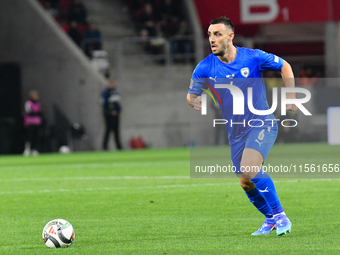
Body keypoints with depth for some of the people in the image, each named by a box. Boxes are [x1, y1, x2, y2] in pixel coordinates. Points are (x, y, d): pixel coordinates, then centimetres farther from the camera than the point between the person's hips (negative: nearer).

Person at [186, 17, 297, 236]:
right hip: (236, 133, 5)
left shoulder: (253, 57, -11)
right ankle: (271, 218, 31)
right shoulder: (205, 68, -5)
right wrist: (195, 101, -26)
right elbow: (191, 94, -1)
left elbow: (284, 66, 5)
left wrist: (291, 97, -3)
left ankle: (280, 215, -14)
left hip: (262, 124, -5)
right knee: (246, 183, 5)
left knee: (249, 169, -27)